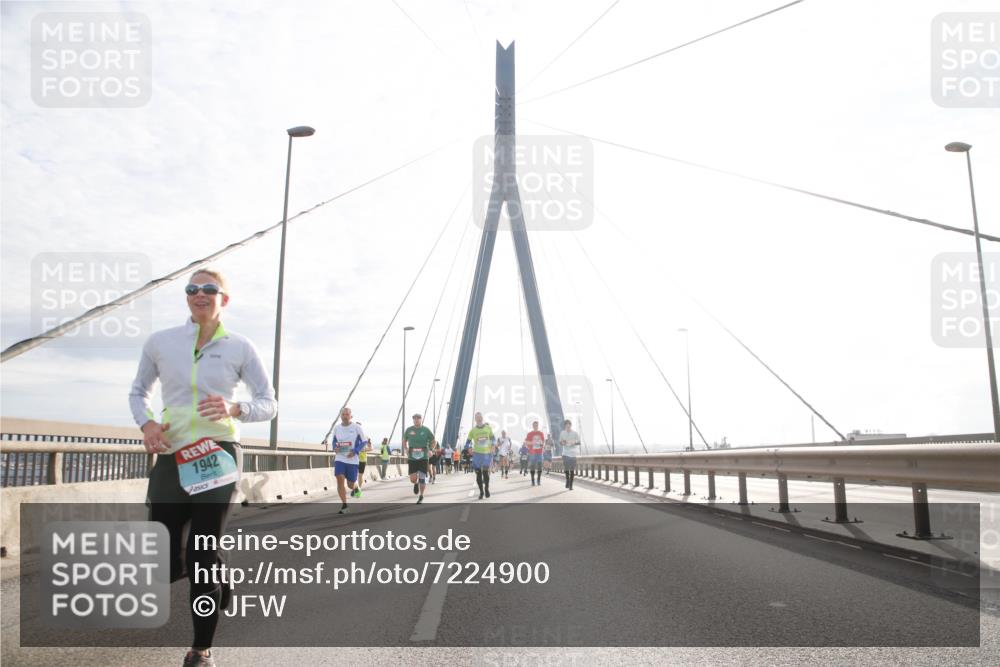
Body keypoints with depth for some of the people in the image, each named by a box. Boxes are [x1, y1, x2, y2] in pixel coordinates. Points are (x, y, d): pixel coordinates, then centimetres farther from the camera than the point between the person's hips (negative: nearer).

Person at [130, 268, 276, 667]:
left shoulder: (240, 348, 2)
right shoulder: (160, 343, 7)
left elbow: (269, 405, 5)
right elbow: (138, 391, 19)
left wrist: (235, 408, -16)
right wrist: (145, 423, -2)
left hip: (217, 455, -2)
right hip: (171, 457, 2)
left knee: (202, 556, -1)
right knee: (162, 565, 0)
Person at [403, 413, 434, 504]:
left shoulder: (426, 430, -2)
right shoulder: (409, 430, 1)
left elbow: (433, 441, 11)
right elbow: (404, 440, 18)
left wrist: (430, 450, -3)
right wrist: (405, 450, 3)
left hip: (423, 458, -1)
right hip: (412, 458, 1)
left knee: (422, 479, -1)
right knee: (413, 479, -6)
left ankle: (421, 496, 21)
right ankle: (416, 483, 32)